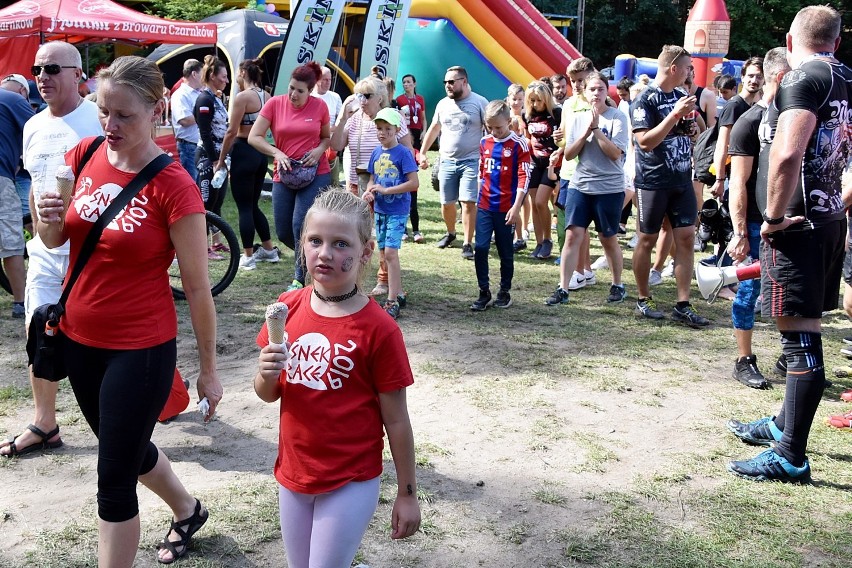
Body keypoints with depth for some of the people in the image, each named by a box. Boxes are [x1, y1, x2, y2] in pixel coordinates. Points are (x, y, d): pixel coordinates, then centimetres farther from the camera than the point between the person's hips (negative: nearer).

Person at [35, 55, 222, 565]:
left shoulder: (174, 187, -19)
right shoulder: (85, 155, -2)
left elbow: (197, 287, -14)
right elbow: (54, 241, 10)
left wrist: (209, 369, -8)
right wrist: (50, 219, -14)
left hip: (141, 350, -7)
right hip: (78, 340, 7)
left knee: (114, 480, 4)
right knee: (127, 449, 25)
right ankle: (188, 511, 53)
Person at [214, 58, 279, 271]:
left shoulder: (242, 97, -13)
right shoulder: (267, 97, 8)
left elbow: (231, 132, -14)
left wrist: (221, 159, -7)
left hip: (243, 153, -7)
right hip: (261, 154, 7)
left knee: (244, 207, 1)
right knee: (253, 205, 19)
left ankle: (248, 257, 6)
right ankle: (268, 249, 24)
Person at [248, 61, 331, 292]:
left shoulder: (319, 106, -3)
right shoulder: (274, 104, -4)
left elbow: (327, 137, 11)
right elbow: (254, 137, -5)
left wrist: (319, 149, -11)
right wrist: (277, 153, -19)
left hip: (316, 174, -2)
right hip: (284, 175, 2)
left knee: (300, 224, -13)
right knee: (283, 232, 5)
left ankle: (300, 278, 2)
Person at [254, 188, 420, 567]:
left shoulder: (378, 329, -17)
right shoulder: (288, 307, -4)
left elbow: (396, 420, -9)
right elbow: (267, 394, 6)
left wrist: (407, 494, -4)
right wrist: (266, 374, -17)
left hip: (351, 483, -5)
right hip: (292, 474, 5)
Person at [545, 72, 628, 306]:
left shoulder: (617, 117, -4)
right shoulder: (577, 118, 7)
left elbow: (615, 153, -14)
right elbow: (568, 154, 3)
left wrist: (596, 129, -16)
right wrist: (586, 131, -9)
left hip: (609, 188, -3)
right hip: (579, 185, 3)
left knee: (609, 239, 7)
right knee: (573, 235, -4)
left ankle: (617, 285, 26)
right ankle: (562, 289, 0)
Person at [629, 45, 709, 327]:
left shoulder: (681, 95, 12)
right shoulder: (644, 100, -9)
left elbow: (694, 130, 26)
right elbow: (645, 142, -20)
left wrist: (692, 116, 3)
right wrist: (675, 115, -23)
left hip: (682, 180, 6)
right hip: (653, 182, -6)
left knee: (686, 238, 1)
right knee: (647, 240, 5)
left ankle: (683, 306, 4)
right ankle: (643, 299, 19)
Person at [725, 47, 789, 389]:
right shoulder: (750, 123, -8)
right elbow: (739, 183, -12)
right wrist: (740, 233, -17)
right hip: (758, 223, -6)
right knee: (751, 288, 1)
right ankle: (744, 362, 13)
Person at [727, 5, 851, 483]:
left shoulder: (805, 78, -12)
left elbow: (787, 154, -28)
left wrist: (774, 217, -17)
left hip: (798, 226, -9)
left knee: (801, 338, -5)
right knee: (804, 333, 18)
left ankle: (792, 456, 3)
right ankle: (785, 425, 34)